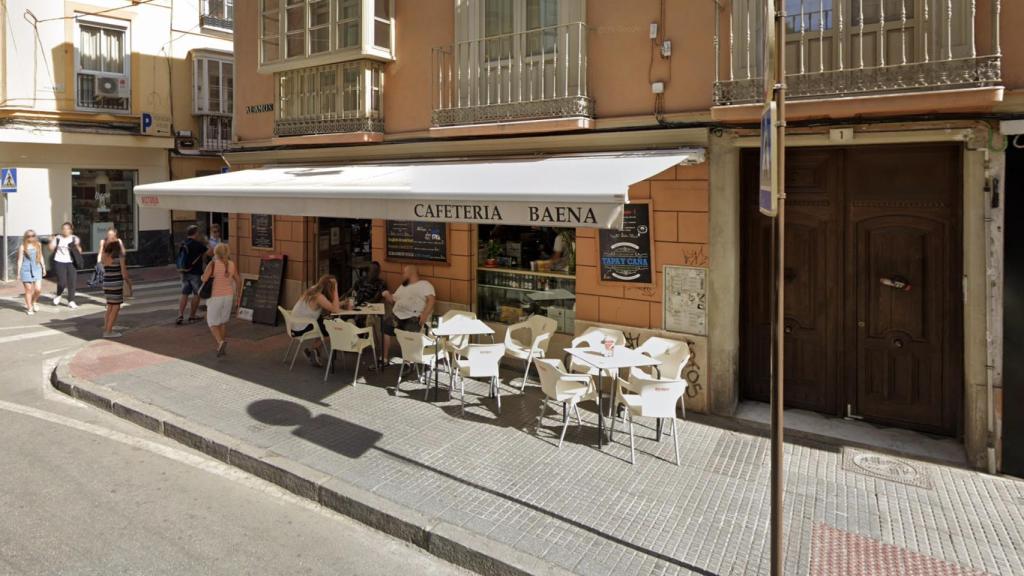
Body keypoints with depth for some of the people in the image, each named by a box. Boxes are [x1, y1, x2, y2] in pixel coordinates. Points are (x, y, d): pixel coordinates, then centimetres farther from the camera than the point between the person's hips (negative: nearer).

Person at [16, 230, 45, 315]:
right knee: (28, 289, 2)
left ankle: (34, 302, 24)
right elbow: (20, 260, 0)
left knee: (38, 289, -6)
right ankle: (29, 308, 13)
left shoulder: (38, 245, 8)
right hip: (26, 270, -3)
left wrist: (43, 267, 18)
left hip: (37, 269, 3)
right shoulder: (22, 247, -2)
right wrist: (18, 272, -2)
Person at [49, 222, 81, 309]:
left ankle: (71, 301, 7)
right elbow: (51, 249, 7)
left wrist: (77, 246, -17)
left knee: (72, 282, -2)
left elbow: (79, 251, 3)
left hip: (71, 263, 1)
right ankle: (58, 295, 23)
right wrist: (52, 241, -6)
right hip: (59, 262, -1)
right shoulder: (57, 238, 7)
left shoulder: (74, 239, 6)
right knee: (62, 282, -8)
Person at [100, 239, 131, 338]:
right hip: (116, 285, -6)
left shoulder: (104, 257, 3)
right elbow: (124, 275, -9)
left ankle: (106, 329, 18)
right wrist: (129, 285, 1)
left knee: (110, 307, 17)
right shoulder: (119, 258, -11)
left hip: (106, 284, 6)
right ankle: (108, 331, 1)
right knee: (115, 308, 1)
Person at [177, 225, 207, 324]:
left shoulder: (182, 244, 5)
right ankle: (191, 316, 10)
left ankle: (180, 315, 0)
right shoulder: (198, 244, -15)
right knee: (196, 294, 7)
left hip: (185, 273, 6)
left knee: (184, 294, 12)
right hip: (196, 273, -6)